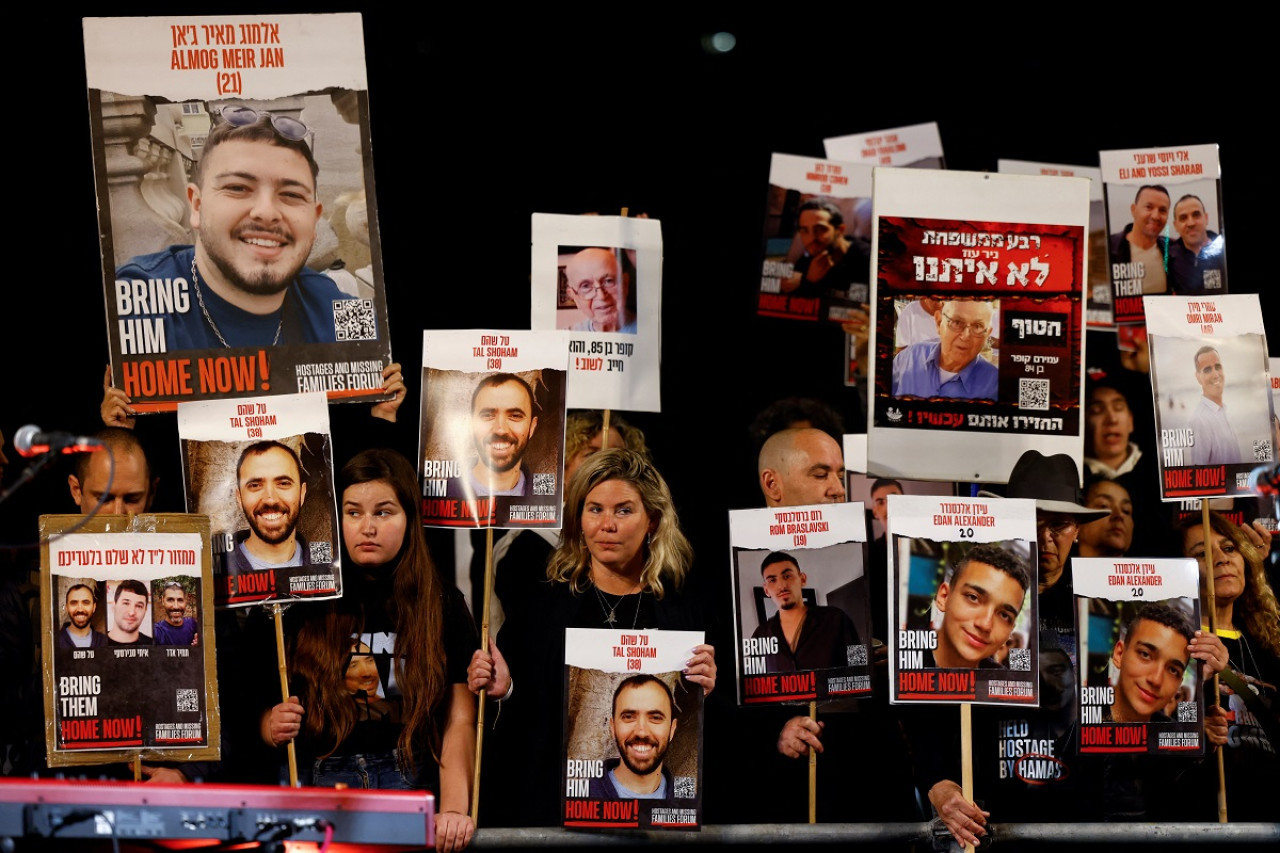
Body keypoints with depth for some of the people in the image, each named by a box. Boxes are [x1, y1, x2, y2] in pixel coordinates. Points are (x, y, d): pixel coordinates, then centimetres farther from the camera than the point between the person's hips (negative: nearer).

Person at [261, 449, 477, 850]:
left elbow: (459, 721, -1)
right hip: (322, 783, 1)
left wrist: (454, 809, -15)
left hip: (413, 785, -1)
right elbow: (267, 708, 14)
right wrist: (271, 727, -9)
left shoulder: (443, 606, 7)